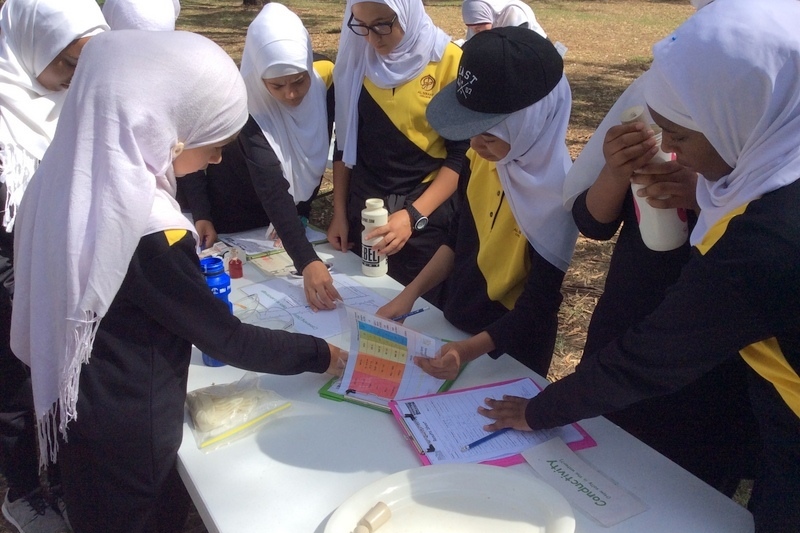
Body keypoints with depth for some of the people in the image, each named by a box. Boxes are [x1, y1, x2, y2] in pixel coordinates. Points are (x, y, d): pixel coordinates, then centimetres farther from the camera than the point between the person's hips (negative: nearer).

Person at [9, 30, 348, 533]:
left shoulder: (70, 180, -7)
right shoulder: (148, 230, -33)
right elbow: (226, 338, -23)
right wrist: (321, 354, -10)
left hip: (80, 410, 8)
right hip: (128, 435, -7)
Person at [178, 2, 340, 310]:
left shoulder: (324, 83, -19)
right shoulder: (249, 109, -32)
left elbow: (312, 161, -5)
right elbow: (273, 191, -42)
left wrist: (302, 213, -9)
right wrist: (307, 262, -52)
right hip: (229, 225, -4)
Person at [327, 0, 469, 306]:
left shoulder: (449, 62, -11)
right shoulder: (354, 58, 1)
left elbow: (462, 156, -10)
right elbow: (344, 142, 8)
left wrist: (413, 215, -18)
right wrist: (339, 213, 5)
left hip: (427, 214, -3)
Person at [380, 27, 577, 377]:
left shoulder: (558, 194, -28)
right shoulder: (483, 158, -11)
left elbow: (539, 304, -23)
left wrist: (470, 350, -35)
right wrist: (410, 293, -4)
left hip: (510, 349, -6)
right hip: (456, 321, 6)